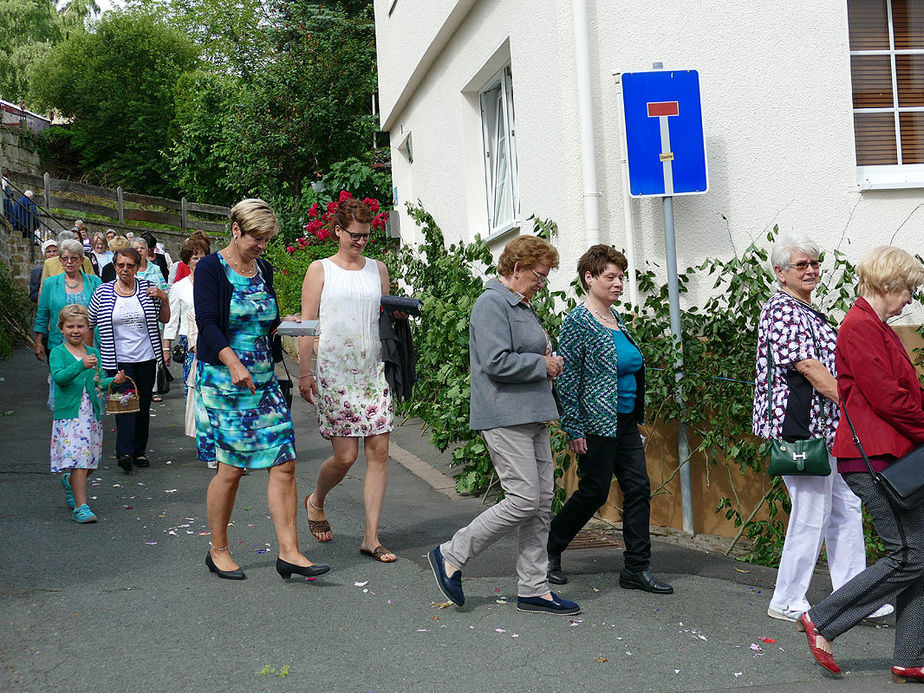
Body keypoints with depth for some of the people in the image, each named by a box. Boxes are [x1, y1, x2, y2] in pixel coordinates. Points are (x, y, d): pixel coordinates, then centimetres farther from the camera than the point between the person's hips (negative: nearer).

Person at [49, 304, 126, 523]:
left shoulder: (93, 353, 12)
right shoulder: (58, 353, -2)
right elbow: (59, 377, -19)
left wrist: (114, 380, -1)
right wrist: (81, 365, -32)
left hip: (92, 413, 5)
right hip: (69, 413, -5)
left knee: (89, 458, 11)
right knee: (77, 458, -12)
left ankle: (69, 481, 42)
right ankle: (80, 506, -9)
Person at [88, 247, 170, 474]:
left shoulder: (146, 288, 3)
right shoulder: (103, 292, 1)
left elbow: (165, 319, 9)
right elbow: (89, 323, 9)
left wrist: (163, 298, -7)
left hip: (146, 358, 2)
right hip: (119, 360, -2)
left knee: (143, 405, 9)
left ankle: (139, 451, 19)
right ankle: (124, 453, -20)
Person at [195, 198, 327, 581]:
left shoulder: (264, 269, 13)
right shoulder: (210, 268, -5)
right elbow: (207, 323, -15)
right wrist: (233, 363, -27)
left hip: (263, 377, 6)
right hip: (223, 378, -6)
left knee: (284, 462, -4)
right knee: (231, 467, -2)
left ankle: (289, 552, 0)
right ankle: (218, 552, 16)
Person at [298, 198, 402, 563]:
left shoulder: (378, 270, 14)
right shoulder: (320, 270, 3)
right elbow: (307, 323, 0)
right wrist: (305, 372, -6)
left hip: (373, 369, 4)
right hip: (333, 371, -3)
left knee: (378, 450, -4)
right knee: (345, 455, -5)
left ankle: (372, 537, 3)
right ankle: (316, 501, 28)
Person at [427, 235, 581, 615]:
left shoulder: (522, 306, 21)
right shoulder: (492, 304, -11)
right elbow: (496, 362, -22)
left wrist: (547, 362, 12)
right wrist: (542, 364, -11)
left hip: (532, 417, 10)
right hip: (505, 418, -10)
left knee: (542, 502, 8)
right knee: (524, 500, -12)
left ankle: (534, 588, 14)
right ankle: (451, 556, 2)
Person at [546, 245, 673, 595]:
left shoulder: (616, 317, 13)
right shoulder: (578, 321, -12)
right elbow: (568, 379, -15)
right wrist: (574, 429, -17)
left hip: (625, 421, 8)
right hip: (596, 422, -8)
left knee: (638, 487, 3)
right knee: (594, 492, 0)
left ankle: (637, 569, 9)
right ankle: (549, 550, 21)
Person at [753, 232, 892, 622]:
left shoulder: (806, 310, 17)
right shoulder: (783, 311, -14)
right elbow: (810, 368, -20)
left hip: (825, 428, 10)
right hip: (800, 428, -10)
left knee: (846, 510, 12)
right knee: (810, 515, -3)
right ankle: (787, 603, 10)